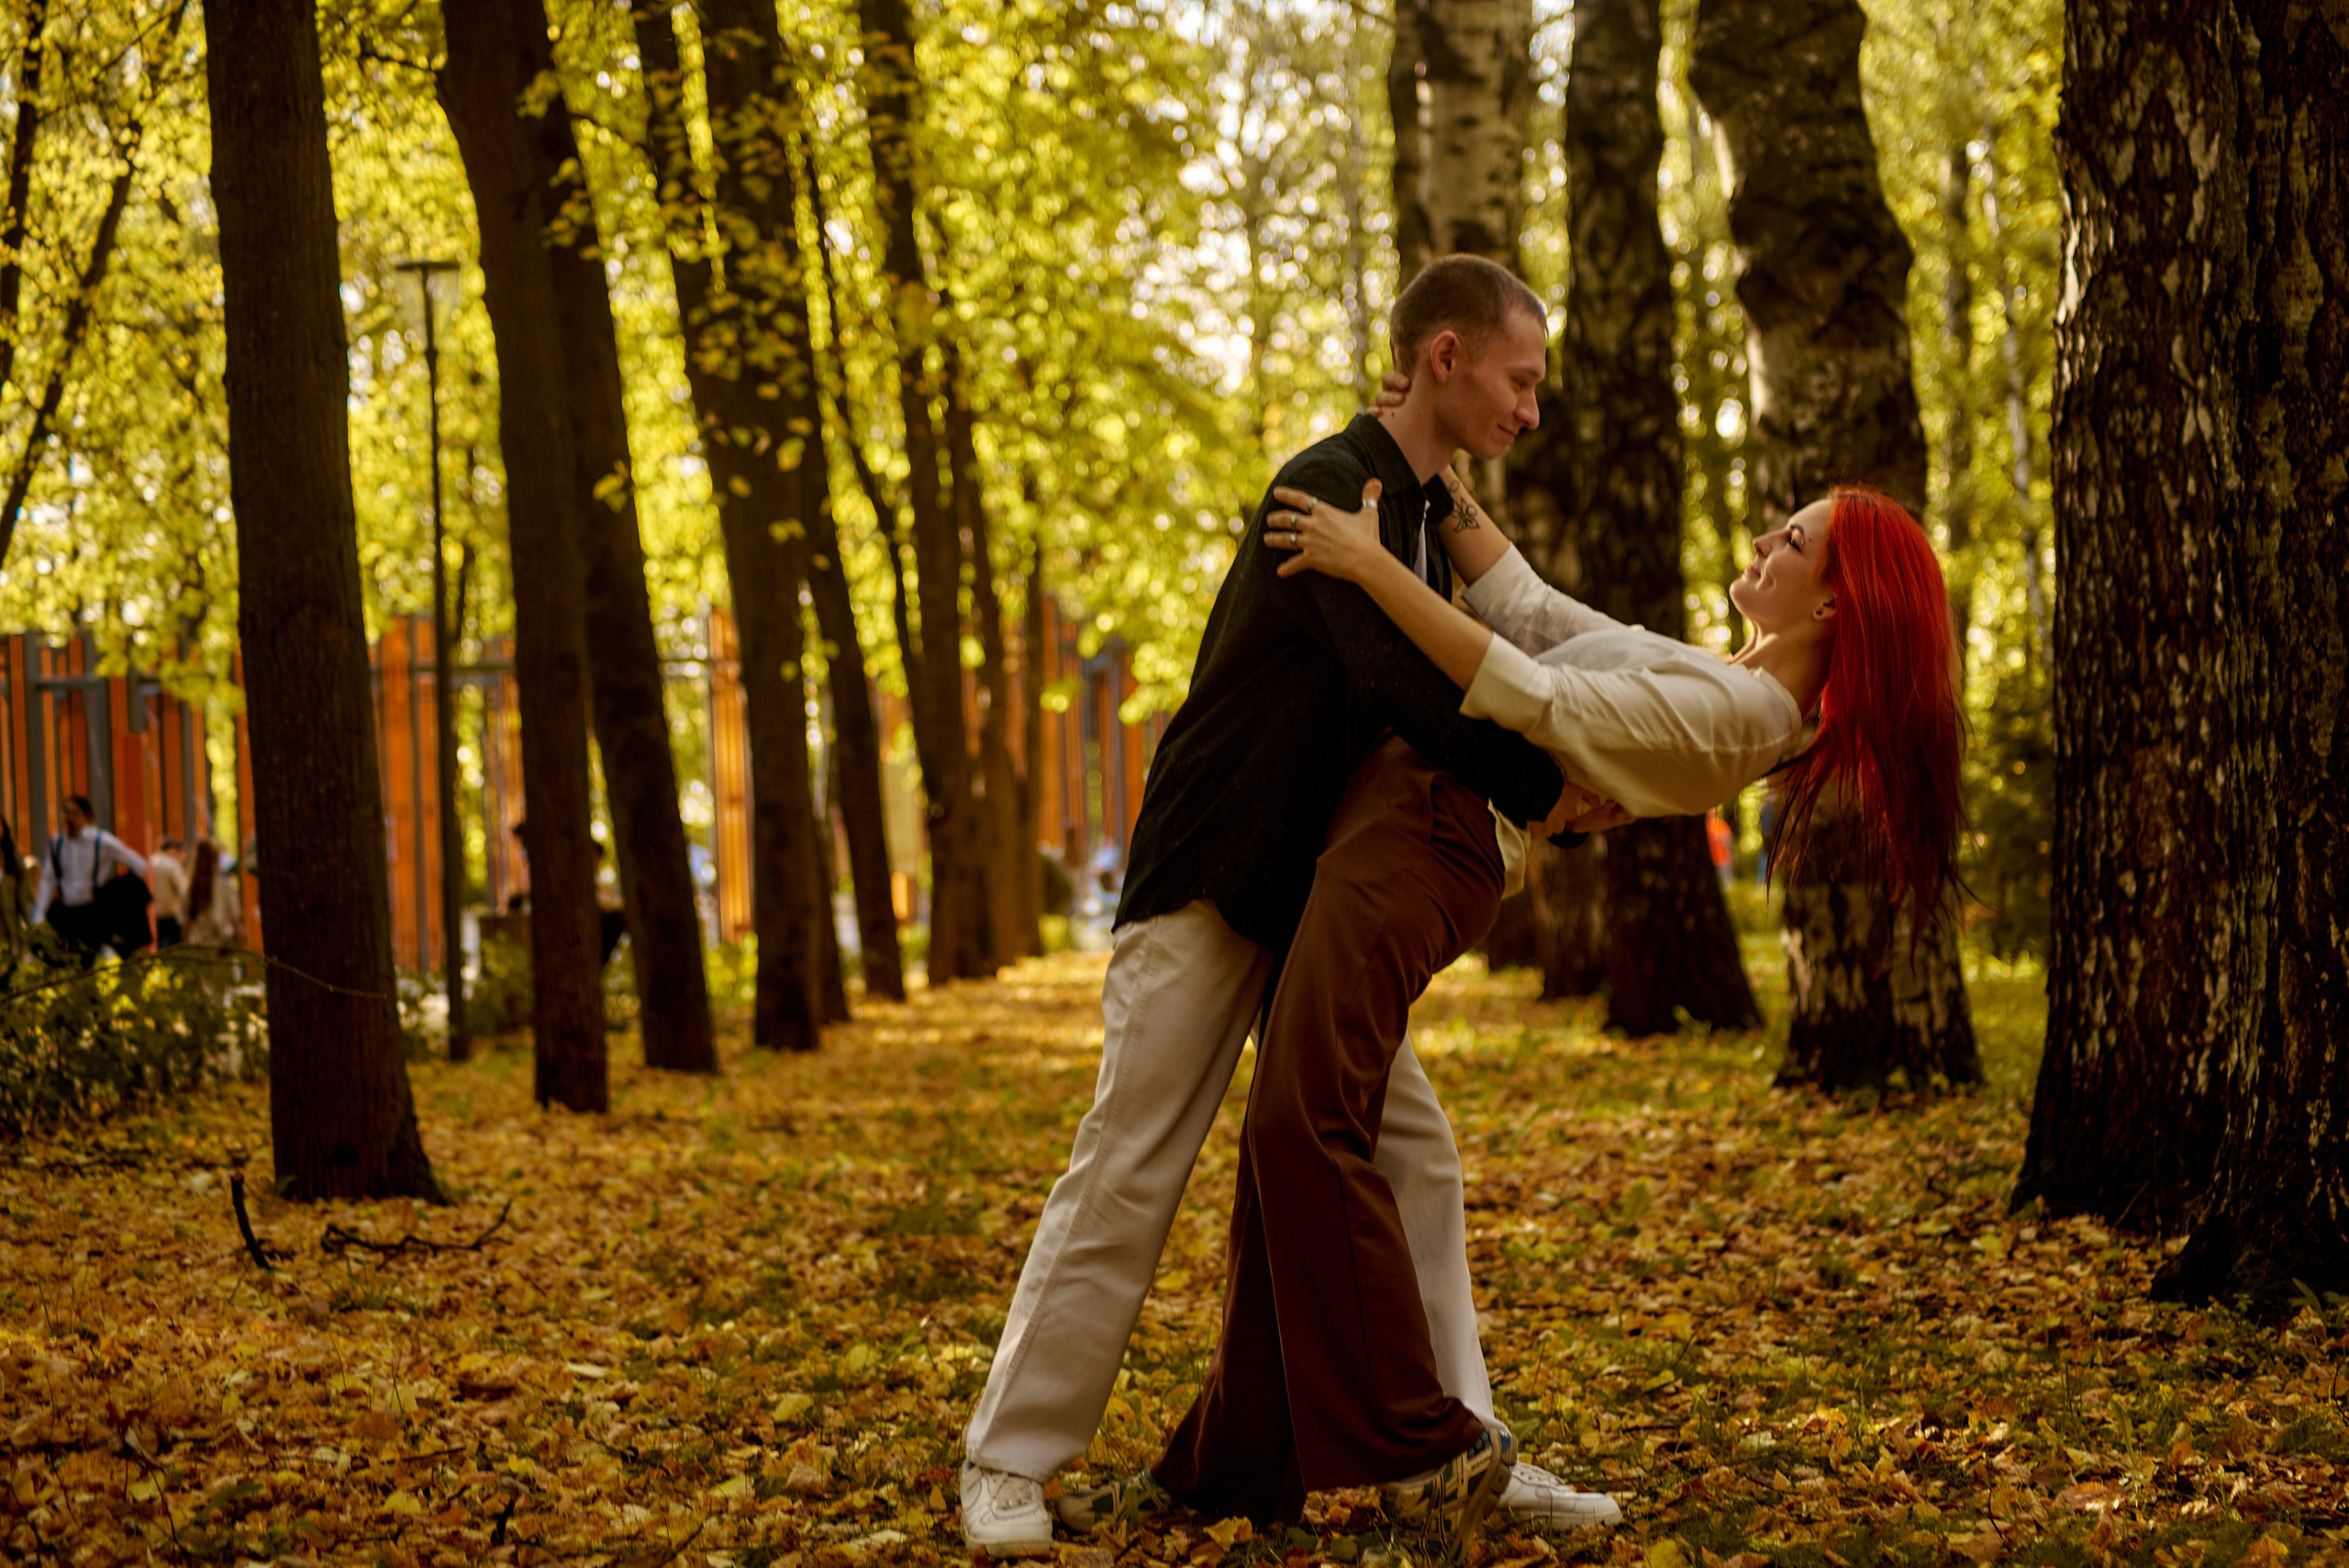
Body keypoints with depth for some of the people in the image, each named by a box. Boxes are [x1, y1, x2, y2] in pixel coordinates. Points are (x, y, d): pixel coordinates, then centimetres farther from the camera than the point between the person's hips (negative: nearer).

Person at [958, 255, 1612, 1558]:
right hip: (1207, 890, -8)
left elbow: (1423, 698, 17)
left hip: (1315, 901, 8)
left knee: (1410, 1154, 3)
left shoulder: (1428, 519, 12)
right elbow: (1402, 687, -26)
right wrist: (1535, 789, -18)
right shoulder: (1330, 488, -17)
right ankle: (1009, 1458, 2)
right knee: (1129, 1170, -6)